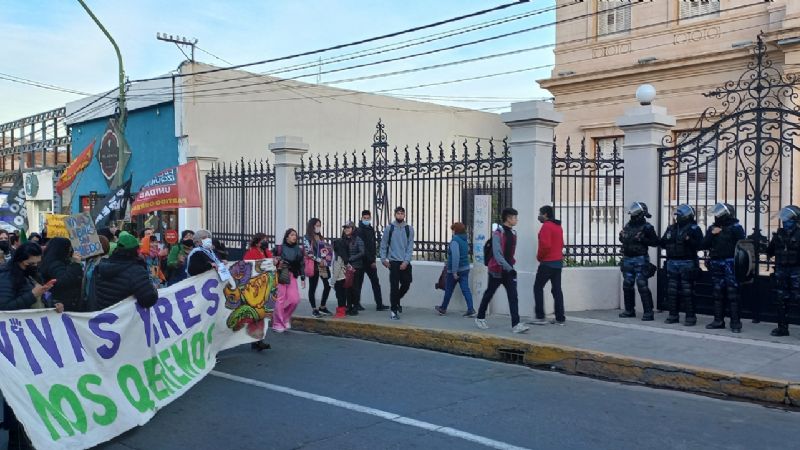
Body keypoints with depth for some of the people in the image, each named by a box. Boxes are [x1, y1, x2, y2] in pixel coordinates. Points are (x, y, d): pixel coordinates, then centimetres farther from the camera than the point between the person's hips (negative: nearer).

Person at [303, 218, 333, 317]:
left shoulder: (320, 238, 15)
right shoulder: (307, 238, -5)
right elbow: (308, 253, -13)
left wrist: (324, 260, -1)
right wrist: (319, 260, -14)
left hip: (322, 265, 6)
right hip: (313, 265, -6)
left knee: (327, 285, 0)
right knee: (312, 287, 3)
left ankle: (322, 307, 14)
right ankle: (314, 309, 10)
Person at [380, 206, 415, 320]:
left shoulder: (409, 229, 2)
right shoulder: (389, 228, 0)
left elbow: (410, 247, -1)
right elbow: (383, 245, 4)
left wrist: (406, 261, -10)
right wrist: (383, 259, -4)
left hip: (405, 262, 2)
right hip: (394, 262, -2)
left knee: (406, 284, 6)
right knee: (394, 287, -4)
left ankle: (396, 301, 34)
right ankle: (394, 311, 3)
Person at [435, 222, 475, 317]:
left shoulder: (455, 240, -17)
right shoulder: (465, 240, 9)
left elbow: (455, 256, -26)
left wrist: (454, 271, -25)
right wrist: (449, 263, 30)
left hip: (454, 270, -7)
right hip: (465, 268, 7)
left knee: (448, 290, 10)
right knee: (465, 289, 2)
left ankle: (443, 309, 26)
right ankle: (471, 310, -7)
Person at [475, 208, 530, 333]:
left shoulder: (513, 234, 7)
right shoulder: (497, 234, -16)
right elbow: (497, 254, -24)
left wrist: (511, 267, 17)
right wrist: (509, 268, -29)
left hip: (509, 270, 6)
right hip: (497, 270, -6)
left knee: (513, 297, -7)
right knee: (489, 294, 10)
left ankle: (516, 324, -11)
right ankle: (480, 318, 29)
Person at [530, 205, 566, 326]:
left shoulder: (546, 226, -14)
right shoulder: (558, 226, 14)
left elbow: (545, 245, -23)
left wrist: (539, 256, -9)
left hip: (548, 262, -8)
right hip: (558, 261, 8)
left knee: (538, 288, 1)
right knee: (557, 289, 9)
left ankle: (540, 317, -2)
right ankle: (560, 318, 8)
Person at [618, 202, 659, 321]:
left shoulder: (647, 227, -7)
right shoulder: (628, 225, 12)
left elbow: (655, 242, -10)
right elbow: (623, 239, 24)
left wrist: (642, 239, -21)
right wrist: (621, 236, 2)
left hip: (640, 260, -7)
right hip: (627, 259, 7)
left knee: (642, 285, -10)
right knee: (627, 285, 11)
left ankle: (648, 312, -6)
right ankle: (629, 310, 21)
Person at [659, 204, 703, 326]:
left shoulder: (694, 229, -4)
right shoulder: (671, 228, 14)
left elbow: (699, 245, -13)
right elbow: (663, 244, 19)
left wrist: (689, 240, -27)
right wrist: (661, 241, -2)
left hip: (687, 263, -6)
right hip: (672, 262, 6)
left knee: (686, 291, -5)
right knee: (672, 290, 8)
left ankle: (690, 316, 1)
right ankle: (673, 315, 16)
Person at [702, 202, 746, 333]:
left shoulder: (735, 227, -4)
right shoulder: (712, 227, 12)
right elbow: (704, 245, 7)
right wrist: (711, 234, -8)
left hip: (730, 263, -6)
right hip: (716, 263, 6)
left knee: (732, 293, -5)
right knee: (718, 293, 10)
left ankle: (735, 323, -2)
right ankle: (718, 320, 17)